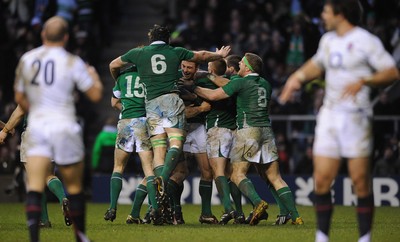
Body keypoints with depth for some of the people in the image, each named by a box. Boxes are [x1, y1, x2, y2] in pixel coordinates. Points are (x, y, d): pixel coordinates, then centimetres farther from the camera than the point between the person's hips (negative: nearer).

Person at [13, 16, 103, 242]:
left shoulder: (26, 60, 4)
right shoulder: (72, 62, -6)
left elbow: (19, 98, 14)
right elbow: (96, 94, -3)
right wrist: (94, 76, 17)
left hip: (36, 127, 2)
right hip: (64, 126, -2)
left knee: (34, 189, -6)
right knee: (74, 187, 13)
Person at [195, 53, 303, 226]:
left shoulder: (240, 82, -2)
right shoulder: (265, 84, 18)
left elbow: (213, 95, -2)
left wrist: (194, 87, 14)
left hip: (248, 129, -6)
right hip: (266, 131, 6)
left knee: (237, 174, -4)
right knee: (274, 178, 6)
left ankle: (258, 202, -29)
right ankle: (295, 216, -6)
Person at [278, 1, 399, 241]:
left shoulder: (366, 41, -8)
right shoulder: (328, 40, 15)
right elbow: (317, 64, 36)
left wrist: (363, 81, -24)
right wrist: (299, 76, 21)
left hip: (356, 118, -6)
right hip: (329, 115, 6)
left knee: (360, 181, -5)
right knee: (321, 180, 0)